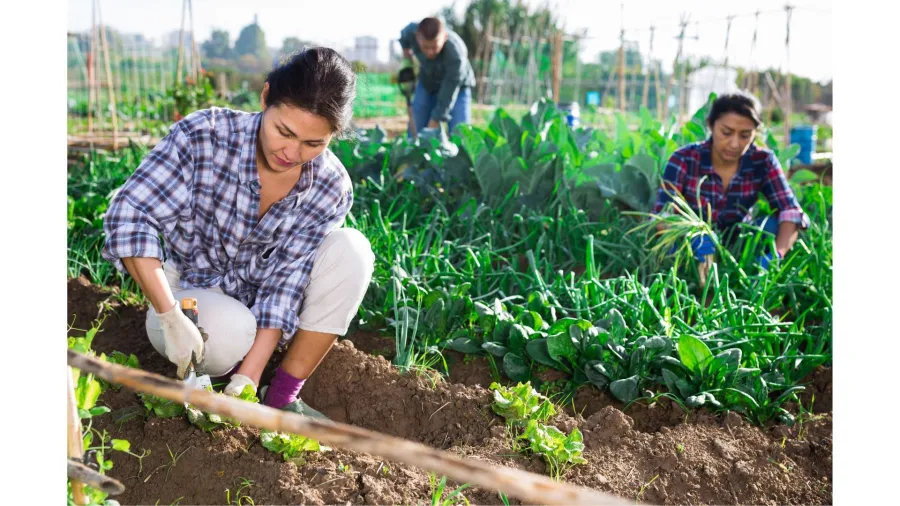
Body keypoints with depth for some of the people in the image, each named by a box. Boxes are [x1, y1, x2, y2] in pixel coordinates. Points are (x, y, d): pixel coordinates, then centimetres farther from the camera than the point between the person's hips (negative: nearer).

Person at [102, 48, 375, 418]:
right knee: (230, 331, -38)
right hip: (193, 296, -3)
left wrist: (247, 378, -29)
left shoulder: (331, 190, -17)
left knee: (351, 249, -24)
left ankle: (282, 396, -14)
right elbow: (129, 216, -26)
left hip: (266, 312, 3)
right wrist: (171, 318, -34)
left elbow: (285, 283, -19)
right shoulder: (204, 137, -23)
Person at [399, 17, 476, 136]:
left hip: (457, 87, -4)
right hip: (427, 83, 4)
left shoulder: (456, 55, -40)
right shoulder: (412, 31, -27)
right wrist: (406, 48, 18)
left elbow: (448, 94, -35)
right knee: (415, 132, -3)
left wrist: (435, 121, -36)